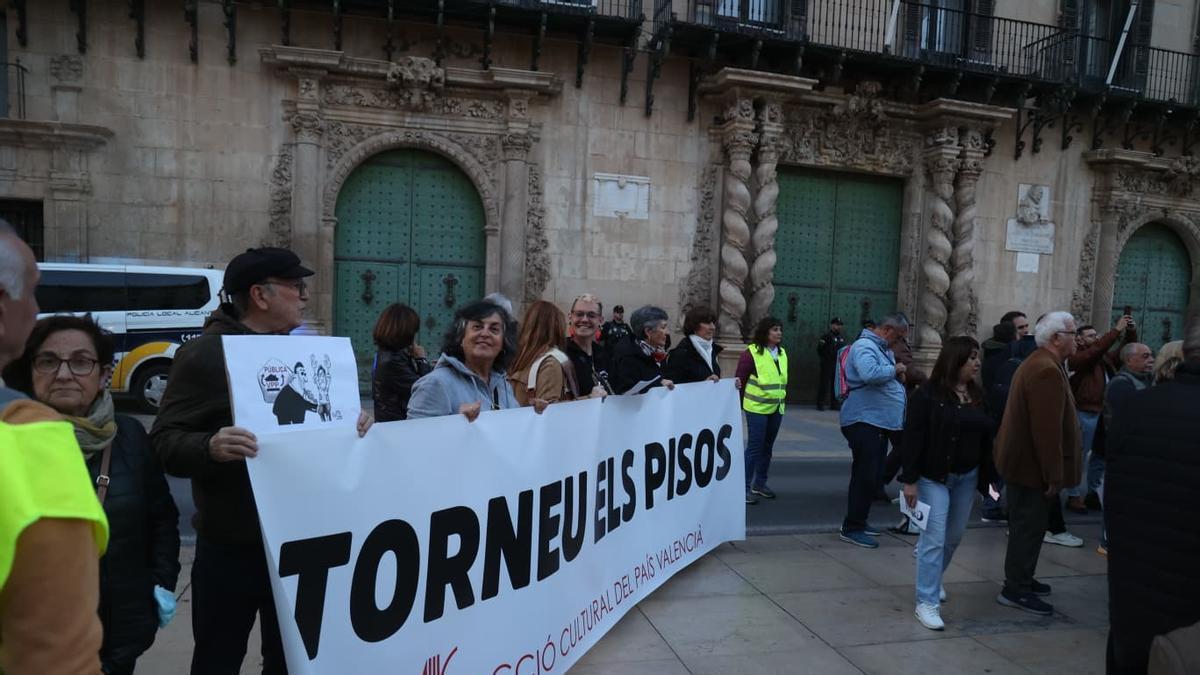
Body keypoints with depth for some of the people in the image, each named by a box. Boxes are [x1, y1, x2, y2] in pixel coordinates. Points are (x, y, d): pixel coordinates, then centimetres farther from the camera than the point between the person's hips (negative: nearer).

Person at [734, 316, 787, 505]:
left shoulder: (782, 353, 9)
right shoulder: (752, 352, -11)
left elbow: (783, 380, 15)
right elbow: (740, 377, -9)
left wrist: (782, 397, 12)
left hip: (776, 408, 7)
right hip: (757, 408, -7)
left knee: (767, 447, 15)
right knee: (754, 447, -5)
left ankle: (760, 484, 28)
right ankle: (746, 487, 3)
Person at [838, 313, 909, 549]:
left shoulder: (883, 349, 18)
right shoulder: (864, 346, -14)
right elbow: (869, 374, -33)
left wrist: (898, 375, 7)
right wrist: (894, 370, -17)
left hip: (879, 423, 11)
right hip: (864, 421, -11)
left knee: (872, 476, 16)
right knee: (866, 477, -8)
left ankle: (858, 522, 27)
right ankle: (851, 528, 0)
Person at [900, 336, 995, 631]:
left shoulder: (978, 396, 5)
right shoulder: (928, 394, -13)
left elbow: (987, 437, 9)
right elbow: (913, 437, -14)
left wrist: (987, 476, 5)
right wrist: (910, 480, -17)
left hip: (967, 477, 6)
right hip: (934, 476, -6)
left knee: (954, 535, 16)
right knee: (934, 537, -7)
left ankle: (932, 578, 40)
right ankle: (927, 602, 1)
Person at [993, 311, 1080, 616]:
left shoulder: (1036, 362, 13)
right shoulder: (1047, 371, -22)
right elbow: (1047, 429, -26)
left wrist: (1052, 472, 20)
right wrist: (1054, 476, -22)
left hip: (1021, 460, 11)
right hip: (1033, 465, -11)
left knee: (1027, 524, 19)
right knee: (1029, 526, -1)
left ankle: (1021, 578, 31)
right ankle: (1016, 590, 7)